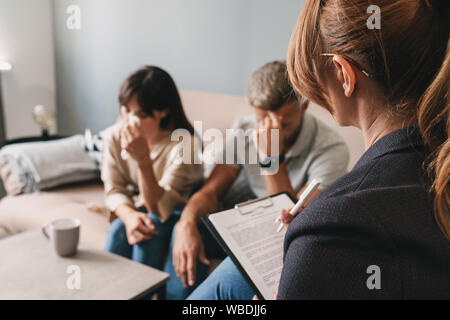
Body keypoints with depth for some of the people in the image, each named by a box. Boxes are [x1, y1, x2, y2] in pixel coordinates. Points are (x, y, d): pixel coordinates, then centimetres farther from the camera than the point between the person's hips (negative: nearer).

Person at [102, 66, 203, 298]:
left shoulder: (184, 144, -27)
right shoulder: (114, 136, -11)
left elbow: (160, 208, -27)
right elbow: (114, 189, -5)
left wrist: (143, 160, -41)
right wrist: (129, 215, -28)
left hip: (178, 213, -3)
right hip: (139, 208, 4)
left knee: (152, 228, -32)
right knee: (117, 231, -26)